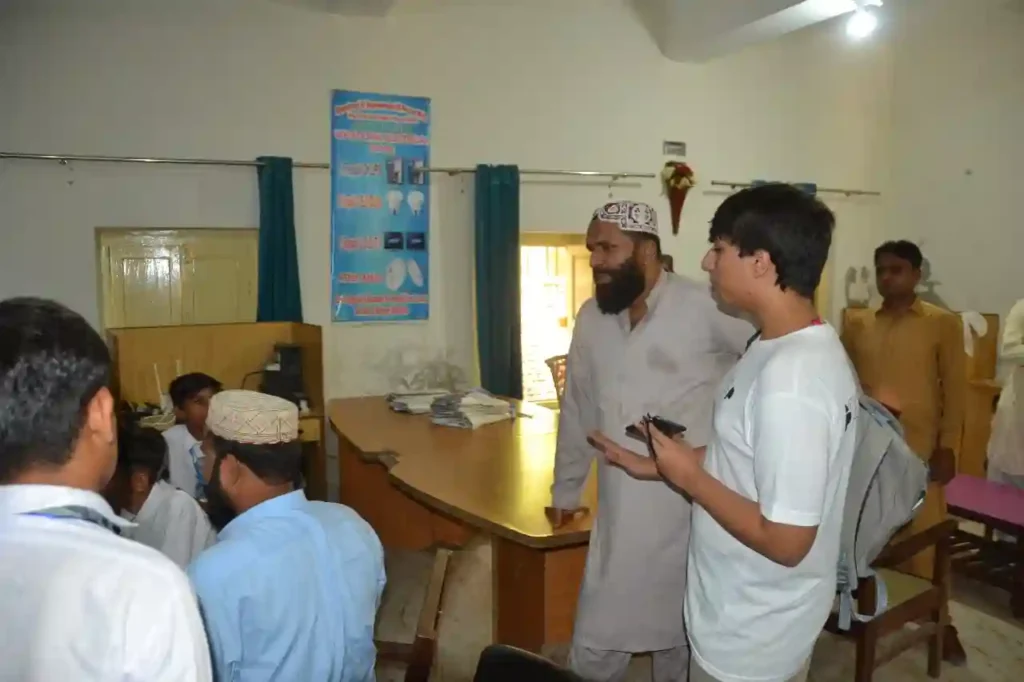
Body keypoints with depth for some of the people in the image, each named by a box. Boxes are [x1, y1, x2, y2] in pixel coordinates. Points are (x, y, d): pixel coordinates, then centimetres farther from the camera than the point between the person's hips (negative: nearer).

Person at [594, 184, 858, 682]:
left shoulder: (790, 379, -32)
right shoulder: (792, 346, 0)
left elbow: (786, 541, -29)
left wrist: (690, 477, -20)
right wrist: (654, 464, 9)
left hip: (751, 634, -8)